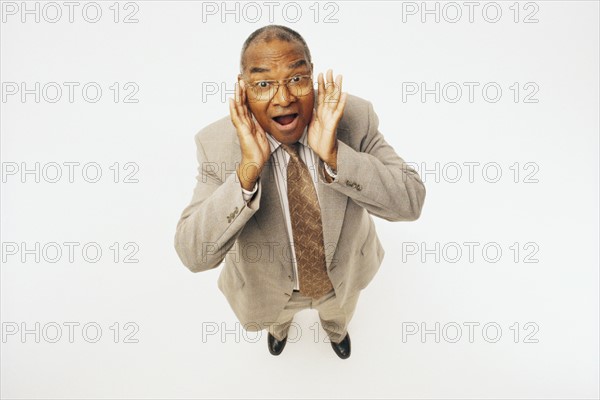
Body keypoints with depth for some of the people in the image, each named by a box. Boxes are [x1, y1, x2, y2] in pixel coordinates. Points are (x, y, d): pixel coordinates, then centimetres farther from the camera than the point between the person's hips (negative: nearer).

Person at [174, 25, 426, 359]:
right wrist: (248, 170, -45)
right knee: (276, 317, 36)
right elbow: (193, 254, -32)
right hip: (269, 290, 0)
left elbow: (410, 202, -30)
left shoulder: (355, 117, -28)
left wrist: (334, 155, -44)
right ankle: (281, 325, 75)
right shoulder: (217, 143, -30)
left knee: (339, 313, 36)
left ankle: (336, 328, 76)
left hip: (344, 274, 1)